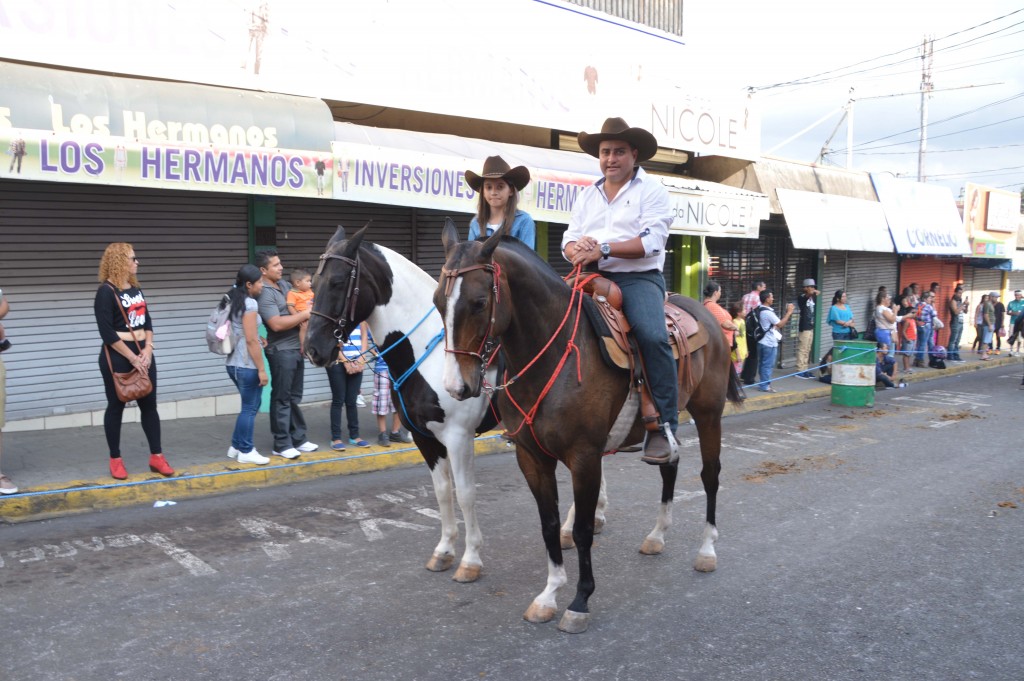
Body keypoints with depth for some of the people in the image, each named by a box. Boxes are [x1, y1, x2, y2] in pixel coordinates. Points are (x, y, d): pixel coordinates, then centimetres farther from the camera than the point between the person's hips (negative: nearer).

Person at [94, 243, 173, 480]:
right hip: (117, 357, -6)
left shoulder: (136, 289, 11)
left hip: (143, 354, 7)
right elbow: (107, 333, -15)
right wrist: (132, 358, -15)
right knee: (116, 407, 4)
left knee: (149, 405, 7)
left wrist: (148, 350, -4)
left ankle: (156, 456, 14)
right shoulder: (106, 291, -11)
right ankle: (115, 460, 14)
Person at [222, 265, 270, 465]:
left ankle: (236, 446, 25)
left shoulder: (233, 301, 12)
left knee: (250, 405, 20)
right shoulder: (250, 303, -16)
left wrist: (259, 339, 14)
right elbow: (251, 340, -20)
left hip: (234, 362, 9)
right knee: (250, 407, 2)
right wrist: (261, 369, -16)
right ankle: (246, 452, 11)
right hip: (246, 364, -9)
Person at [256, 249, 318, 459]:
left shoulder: (284, 284, 11)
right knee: (282, 398, -1)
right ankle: (282, 444, 6)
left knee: (295, 397, 15)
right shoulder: (265, 293, -16)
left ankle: (298, 439, 23)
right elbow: (277, 324, -26)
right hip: (281, 351, -8)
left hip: (296, 348, 8)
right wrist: (305, 314, -20)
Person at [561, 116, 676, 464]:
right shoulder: (588, 195, 21)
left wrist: (603, 248, -20)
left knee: (653, 336, -31)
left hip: (639, 278, -5)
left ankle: (664, 428, -22)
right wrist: (577, 248, -11)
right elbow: (568, 242, 15)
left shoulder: (651, 189, 4)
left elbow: (652, 242, -10)